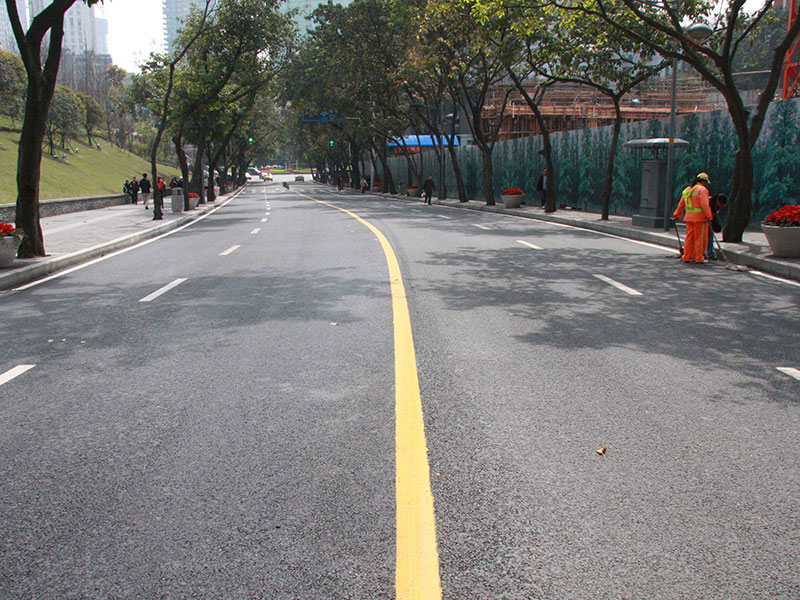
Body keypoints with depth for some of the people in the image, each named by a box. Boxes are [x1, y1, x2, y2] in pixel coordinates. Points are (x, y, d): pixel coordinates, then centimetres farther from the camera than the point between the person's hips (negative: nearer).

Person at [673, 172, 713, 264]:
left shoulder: (687, 190, 14)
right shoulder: (702, 189, -8)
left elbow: (681, 205, 17)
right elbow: (704, 204, -18)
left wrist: (676, 215, 22)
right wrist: (709, 216, -19)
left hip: (689, 217, 7)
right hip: (700, 217, -7)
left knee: (689, 237, 10)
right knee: (700, 238, 0)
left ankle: (687, 257, 10)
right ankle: (698, 259, 3)